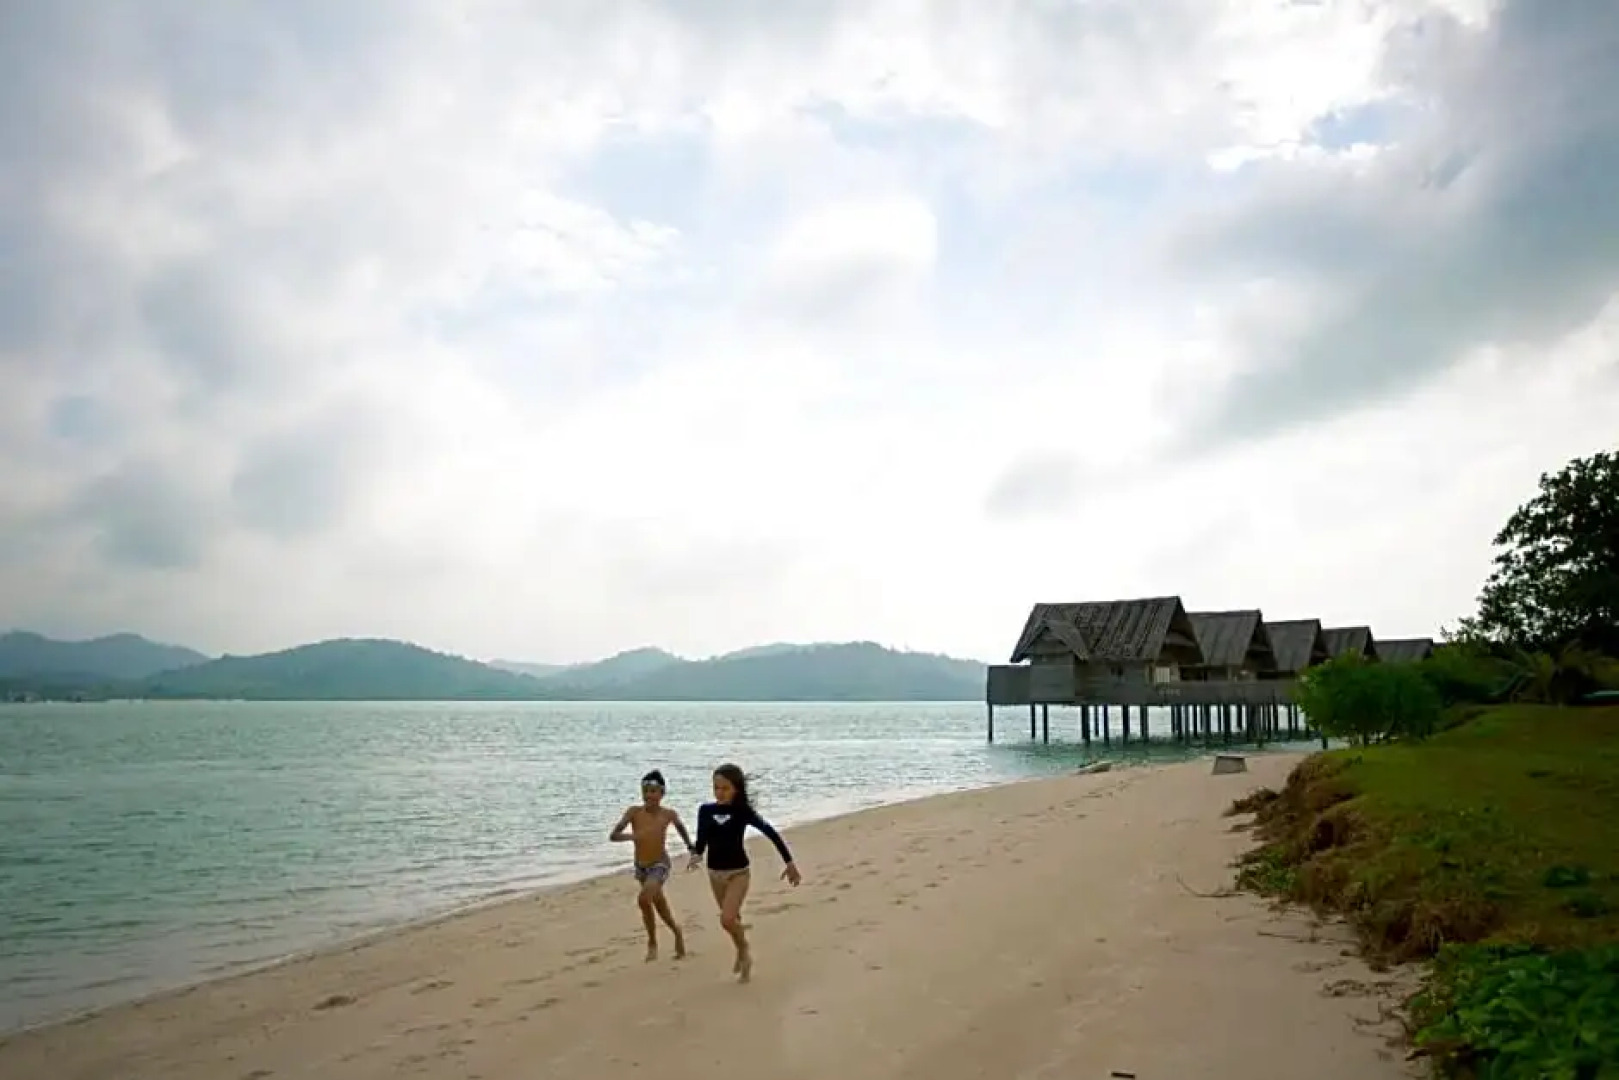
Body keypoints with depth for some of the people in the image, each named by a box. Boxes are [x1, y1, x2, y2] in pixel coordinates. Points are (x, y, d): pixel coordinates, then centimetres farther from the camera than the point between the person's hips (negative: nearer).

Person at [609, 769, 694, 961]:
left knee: (644, 899, -25)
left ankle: (652, 943, -3)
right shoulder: (634, 812, -15)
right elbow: (613, 836, -20)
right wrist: (630, 836, -39)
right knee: (660, 907, 18)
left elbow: (680, 826, 10)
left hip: (660, 865, -3)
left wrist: (691, 847, 18)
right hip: (641, 867, 3)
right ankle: (677, 933, 45)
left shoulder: (668, 814, -13)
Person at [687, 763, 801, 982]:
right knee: (732, 918, 17)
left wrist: (789, 862, -14)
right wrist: (695, 855, -23)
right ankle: (742, 952, 42)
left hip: (738, 872, -4)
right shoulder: (705, 810, -3)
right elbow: (701, 841, 1)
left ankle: (744, 951, 11)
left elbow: (770, 832, -12)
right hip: (714, 873, 4)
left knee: (727, 919, -18)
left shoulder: (743, 811, -13)